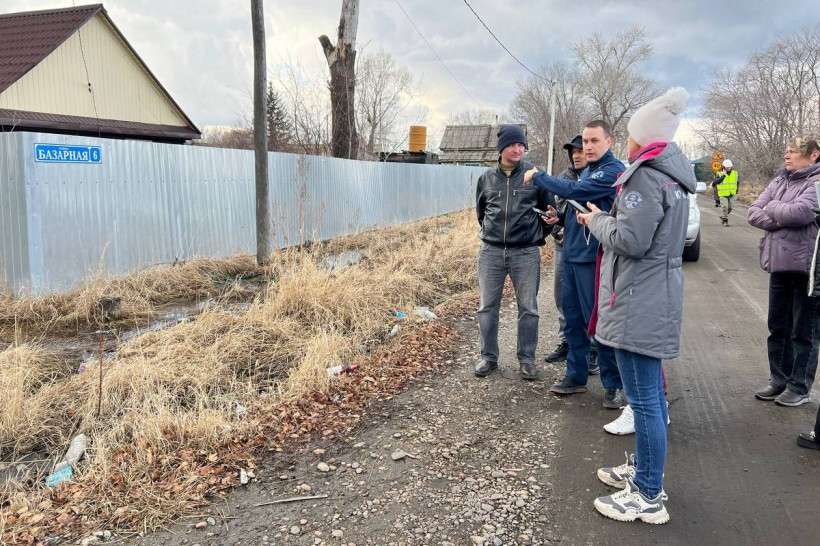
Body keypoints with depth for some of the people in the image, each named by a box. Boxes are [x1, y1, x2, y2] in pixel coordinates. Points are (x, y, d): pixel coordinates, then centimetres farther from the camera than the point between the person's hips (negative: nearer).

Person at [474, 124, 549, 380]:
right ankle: (489, 356, 19)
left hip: (526, 253, -2)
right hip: (491, 251, 2)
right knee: (488, 306, 6)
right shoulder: (486, 179, 6)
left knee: (528, 308, 4)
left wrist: (538, 235, 11)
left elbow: (547, 210, 8)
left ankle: (527, 358, 17)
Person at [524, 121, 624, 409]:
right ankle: (576, 376, 27)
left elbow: (573, 190, -23)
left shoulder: (612, 171, -13)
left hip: (592, 257, -9)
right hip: (572, 254, 9)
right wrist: (561, 216, 5)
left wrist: (537, 176, -12)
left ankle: (614, 383, 12)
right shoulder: (588, 170, 16)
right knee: (572, 318, 14)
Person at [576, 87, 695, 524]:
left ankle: (648, 497, 7)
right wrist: (604, 220, 18)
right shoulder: (671, 176, 14)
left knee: (644, 398, -3)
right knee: (650, 393, 19)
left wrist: (598, 221, -5)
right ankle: (644, 469, 35)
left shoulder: (646, 176, -16)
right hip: (656, 300, 11)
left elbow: (630, 240, -21)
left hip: (638, 306, -11)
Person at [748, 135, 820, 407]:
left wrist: (771, 208, -7)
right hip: (780, 265, 7)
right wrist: (778, 221, -13)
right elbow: (752, 213, 5)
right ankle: (779, 381, 26)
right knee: (778, 328, 14)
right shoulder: (780, 180, 11)